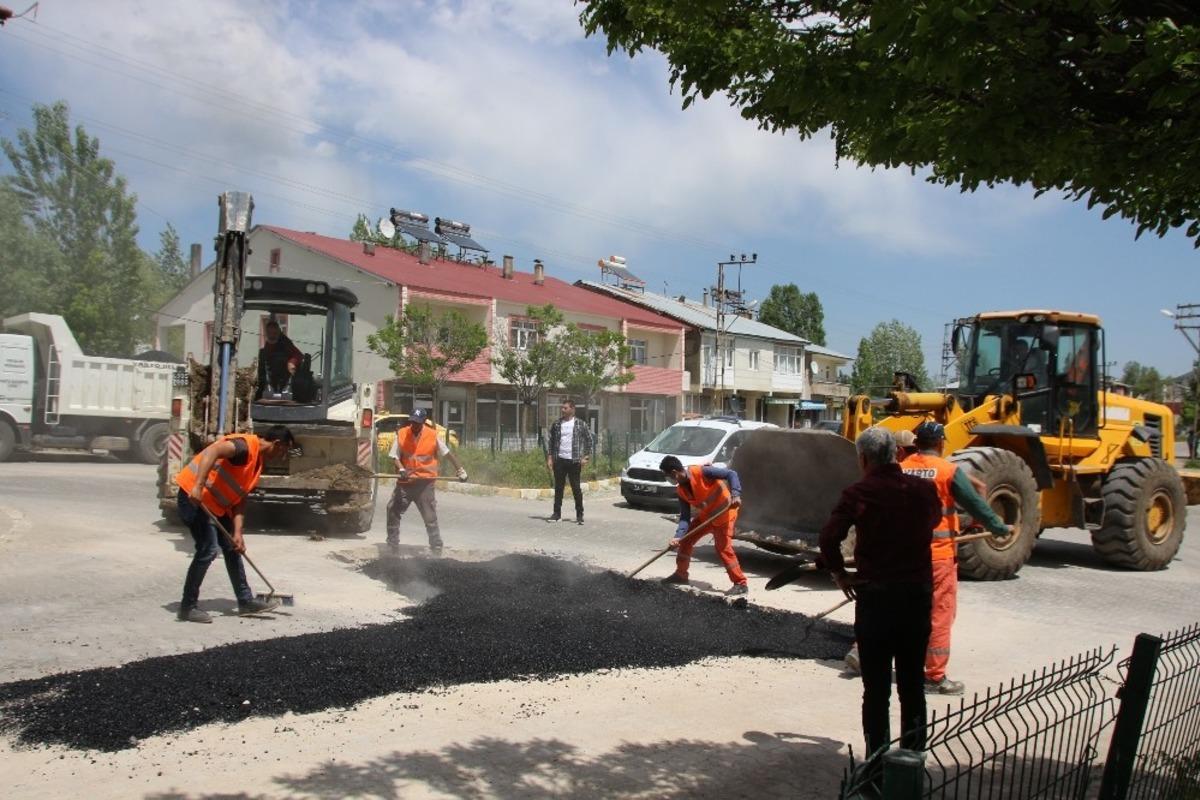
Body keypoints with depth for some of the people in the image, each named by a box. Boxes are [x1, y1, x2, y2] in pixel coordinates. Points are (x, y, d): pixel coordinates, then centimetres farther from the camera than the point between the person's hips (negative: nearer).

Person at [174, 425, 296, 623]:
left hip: (215, 504, 10)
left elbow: (240, 500, 10)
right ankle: (188, 607, 0)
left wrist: (237, 533, 0)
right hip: (194, 496, -10)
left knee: (232, 548, 13)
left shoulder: (257, 462, 12)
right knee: (208, 549, -12)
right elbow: (212, 451, -34)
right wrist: (198, 486, -41)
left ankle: (245, 601, 21)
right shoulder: (246, 445, -17)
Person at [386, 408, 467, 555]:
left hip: (425, 482, -3)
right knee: (393, 510, 5)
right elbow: (395, 456, 0)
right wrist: (401, 469, -18)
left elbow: (447, 453, 3)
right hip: (405, 481, 3)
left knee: (430, 517, -3)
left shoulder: (433, 435, -6)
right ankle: (392, 545, 18)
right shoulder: (401, 434, -2)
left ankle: (436, 549, 4)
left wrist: (460, 469, 1)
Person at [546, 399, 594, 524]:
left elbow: (589, 440, 2)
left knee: (576, 488, 1)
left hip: (574, 461, -3)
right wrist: (549, 458, 3)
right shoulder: (556, 424, 6)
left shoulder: (580, 424, -2)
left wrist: (585, 457, -5)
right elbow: (552, 441, 11)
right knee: (558, 487, 7)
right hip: (559, 460, 3)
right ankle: (557, 513, 15)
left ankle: (579, 515, 9)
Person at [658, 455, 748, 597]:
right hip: (706, 515, 8)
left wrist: (735, 494, -38)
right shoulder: (681, 491, -3)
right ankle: (681, 574, 27)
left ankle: (741, 584, -3)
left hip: (724, 513, -8)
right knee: (686, 540, 10)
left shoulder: (701, 472, -26)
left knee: (723, 548, -12)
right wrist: (678, 536, -19)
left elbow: (731, 474, -25)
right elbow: (685, 516, -5)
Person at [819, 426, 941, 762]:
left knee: (876, 688, 6)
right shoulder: (923, 489, 1)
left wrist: (839, 573, -6)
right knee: (912, 685, 15)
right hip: (918, 593, 4)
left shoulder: (859, 493, -12)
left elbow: (828, 538, -22)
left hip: (875, 594, -4)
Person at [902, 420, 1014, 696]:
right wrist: (1001, 529, 8)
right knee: (939, 613, 3)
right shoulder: (948, 471, -10)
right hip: (938, 553, -5)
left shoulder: (901, 469, 2)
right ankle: (935, 676, 7)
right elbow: (975, 505, -5)